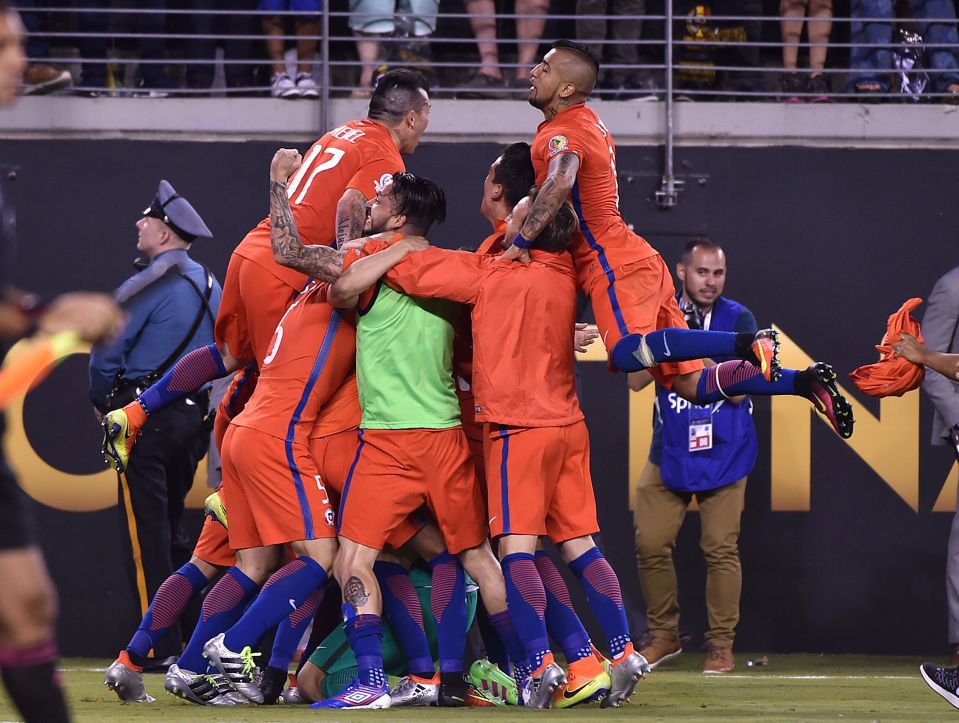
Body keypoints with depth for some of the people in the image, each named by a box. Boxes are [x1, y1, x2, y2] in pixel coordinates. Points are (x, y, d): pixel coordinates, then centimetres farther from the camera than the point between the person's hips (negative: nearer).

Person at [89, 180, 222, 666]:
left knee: (145, 535, -5)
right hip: (193, 415, 8)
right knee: (171, 531, 17)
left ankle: (159, 647, -8)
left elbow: (107, 352, -12)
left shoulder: (147, 286, -12)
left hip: (146, 418, -8)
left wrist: (103, 402, 5)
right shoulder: (208, 284, 13)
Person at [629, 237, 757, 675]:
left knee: (720, 548, -8)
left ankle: (721, 644, 1)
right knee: (650, 544, -1)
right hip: (669, 451, 3)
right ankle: (663, 635, 14)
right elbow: (636, 380, -3)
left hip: (723, 454, -3)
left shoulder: (738, 320, -4)